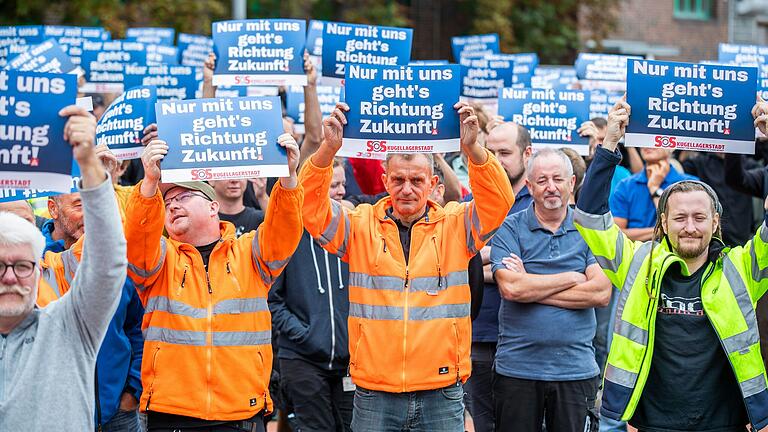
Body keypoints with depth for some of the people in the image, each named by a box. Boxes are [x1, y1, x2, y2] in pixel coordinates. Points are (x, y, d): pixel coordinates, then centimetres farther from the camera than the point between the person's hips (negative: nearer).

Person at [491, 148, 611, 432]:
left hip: (576, 369, 1)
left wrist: (531, 286, -9)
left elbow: (601, 293, -8)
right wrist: (571, 278, -7)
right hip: (517, 369, -1)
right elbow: (510, 288, -15)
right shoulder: (509, 229, 1)